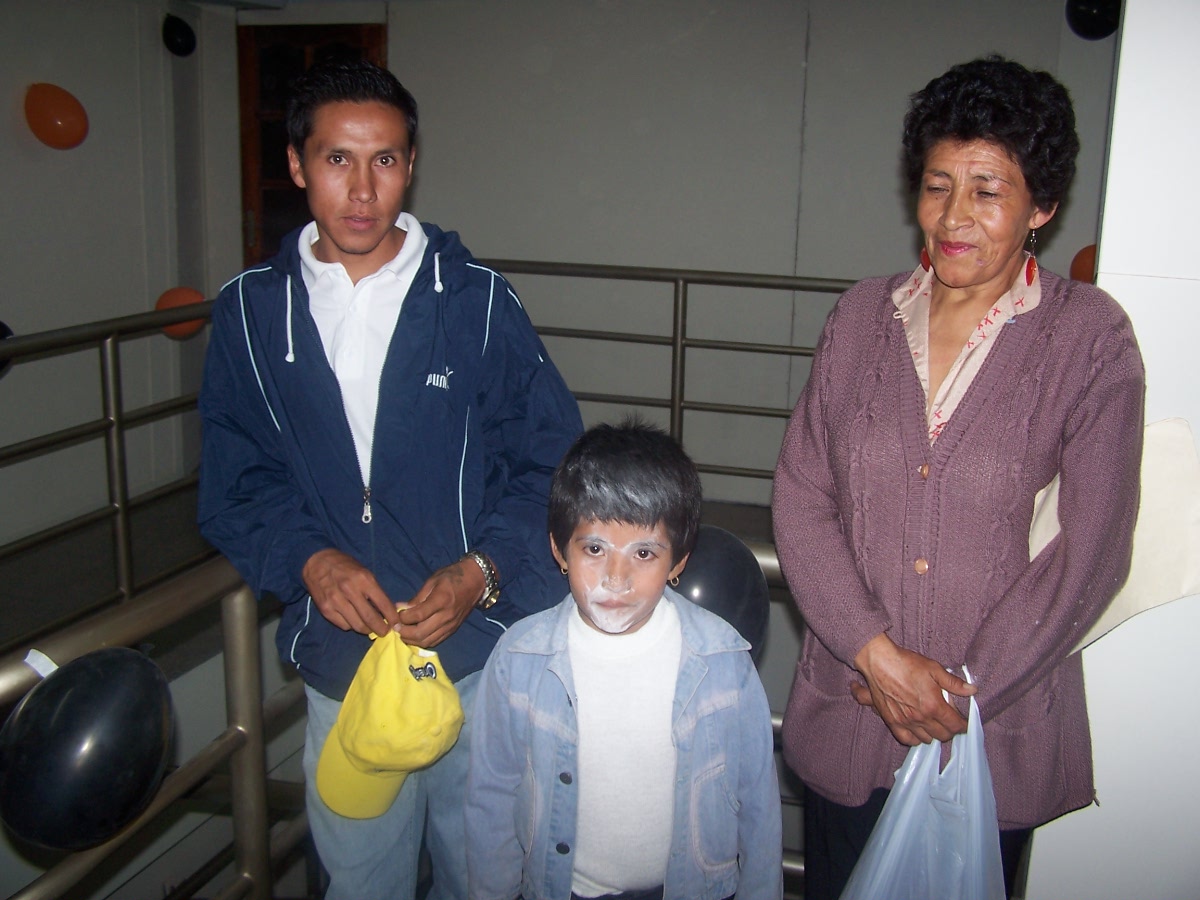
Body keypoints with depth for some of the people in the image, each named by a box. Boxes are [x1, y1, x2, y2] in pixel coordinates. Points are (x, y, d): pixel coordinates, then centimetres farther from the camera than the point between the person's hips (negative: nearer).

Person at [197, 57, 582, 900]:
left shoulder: (476, 299, -5)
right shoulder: (251, 311, 0)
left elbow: (552, 463, -3)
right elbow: (235, 485, 4)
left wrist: (482, 571, -18)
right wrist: (308, 560, -15)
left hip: (480, 659, -1)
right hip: (338, 666, 1)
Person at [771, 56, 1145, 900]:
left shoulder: (1089, 338, -7)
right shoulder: (861, 316, 1)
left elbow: (1092, 551, -9)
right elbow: (800, 498, -2)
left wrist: (962, 692, -10)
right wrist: (877, 654, -12)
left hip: (999, 729, -2)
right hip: (846, 713, 3)